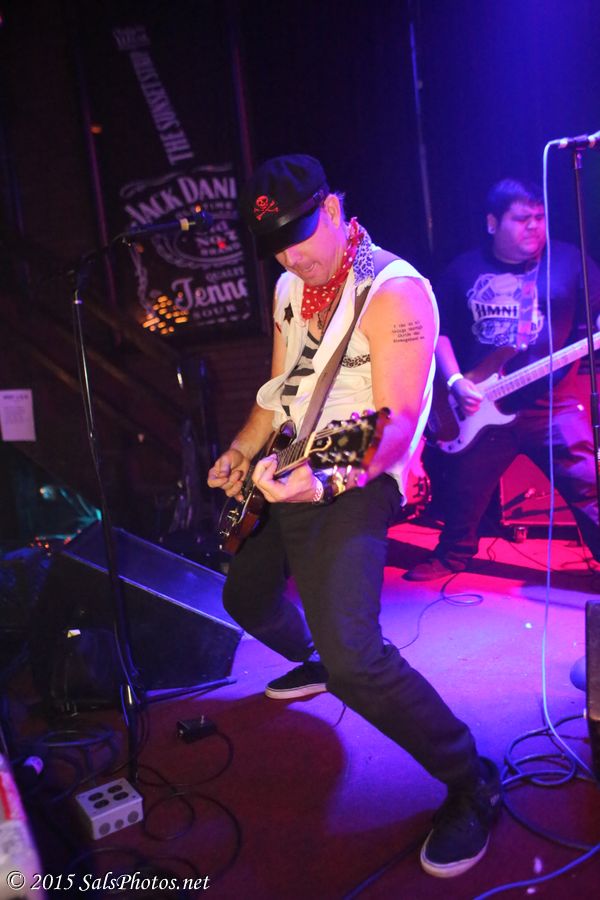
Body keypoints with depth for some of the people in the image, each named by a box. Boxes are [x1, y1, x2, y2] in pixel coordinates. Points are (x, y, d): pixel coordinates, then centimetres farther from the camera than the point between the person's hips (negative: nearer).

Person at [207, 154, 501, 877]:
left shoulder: (395, 291, -17)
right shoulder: (290, 290, 10)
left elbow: (399, 420, -25)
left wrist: (330, 483, -40)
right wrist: (239, 453, 7)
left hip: (353, 483, -9)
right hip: (285, 471, 9)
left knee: (352, 658, -23)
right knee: (245, 597, 25)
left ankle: (471, 784, -2)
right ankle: (315, 663, 55)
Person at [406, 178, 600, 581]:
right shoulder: (464, 270, 6)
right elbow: (438, 330, 7)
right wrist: (455, 381, -6)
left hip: (555, 405, -1)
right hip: (483, 407, 2)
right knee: (463, 490, 14)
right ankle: (451, 555, 38)